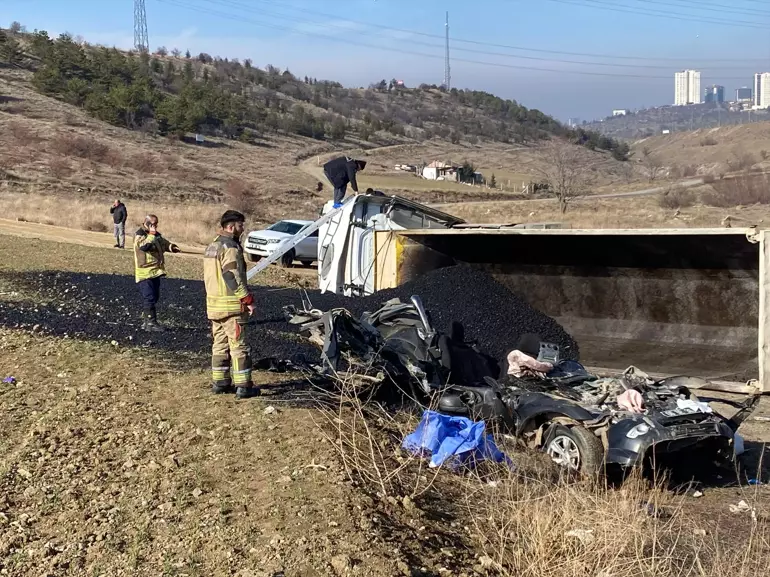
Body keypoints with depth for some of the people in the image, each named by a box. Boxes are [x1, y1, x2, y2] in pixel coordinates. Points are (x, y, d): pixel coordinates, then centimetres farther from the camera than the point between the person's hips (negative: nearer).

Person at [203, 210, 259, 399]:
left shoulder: (211, 247, 15)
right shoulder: (231, 248, -16)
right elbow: (233, 277, -22)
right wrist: (248, 300, -17)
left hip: (213, 304, 9)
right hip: (231, 305, -9)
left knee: (220, 344, 15)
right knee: (238, 345, -5)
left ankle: (219, 382, 20)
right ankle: (243, 386, -3)